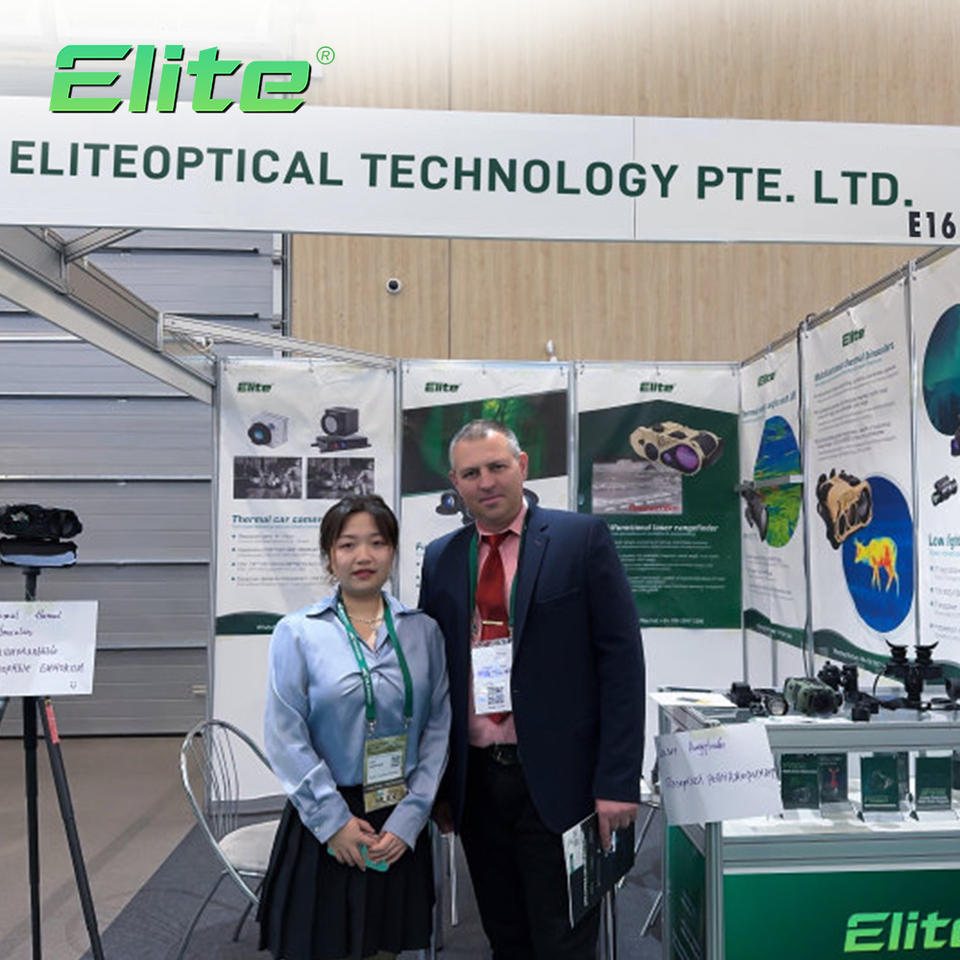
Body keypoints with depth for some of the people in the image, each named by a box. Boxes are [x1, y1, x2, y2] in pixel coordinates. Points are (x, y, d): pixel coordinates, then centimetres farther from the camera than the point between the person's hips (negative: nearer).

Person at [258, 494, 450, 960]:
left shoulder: (423, 630, 0)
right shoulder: (297, 632, -6)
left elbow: (438, 726, -1)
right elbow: (285, 737, -8)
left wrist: (409, 818, -7)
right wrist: (334, 820, -11)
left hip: (400, 824, 2)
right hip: (323, 822, -2)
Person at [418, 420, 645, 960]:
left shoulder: (583, 538, -5)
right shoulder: (441, 560, 7)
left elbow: (621, 658, -8)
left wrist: (618, 781, -12)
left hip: (558, 780, -4)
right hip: (474, 783, 4)